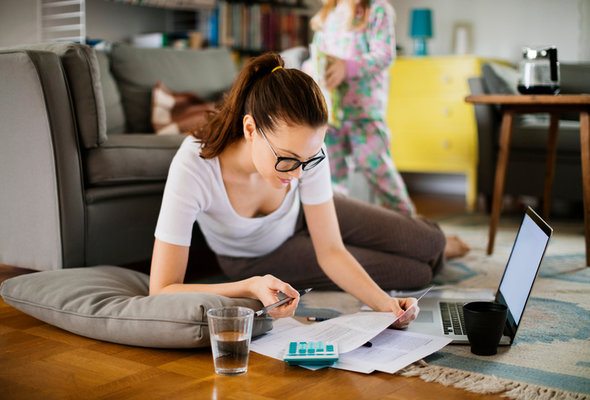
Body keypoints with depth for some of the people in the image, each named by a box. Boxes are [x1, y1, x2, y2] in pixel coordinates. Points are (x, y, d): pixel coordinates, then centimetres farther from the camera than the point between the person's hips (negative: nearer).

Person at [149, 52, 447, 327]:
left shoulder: (308, 152, -32)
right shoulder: (193, 168, -42)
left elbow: (331, 252, -23)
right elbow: (161, 291, -42)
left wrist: (384, 304, -39)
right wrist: (251, 287, -54)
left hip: (299, 217, 3)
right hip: (252, 259, -2)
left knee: (430, 244, 0)